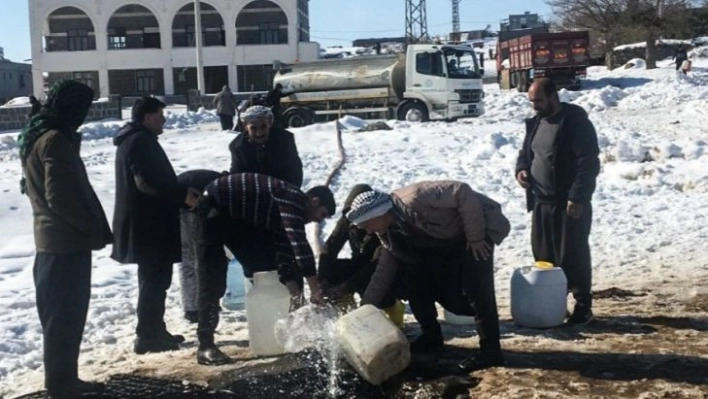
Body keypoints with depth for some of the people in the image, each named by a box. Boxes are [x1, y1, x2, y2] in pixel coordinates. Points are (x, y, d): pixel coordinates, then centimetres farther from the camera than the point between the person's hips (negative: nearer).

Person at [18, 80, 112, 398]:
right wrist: (95, 228, -13)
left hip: (51, 239, 10)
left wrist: (90, 227, 14)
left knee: (60, 315, 16)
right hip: (67, 242, -10)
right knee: (66, 316, -2)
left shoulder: (35, 136, 13)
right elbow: (61, 196, -24)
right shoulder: (56, 140, -18)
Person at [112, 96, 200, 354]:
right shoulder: (141, 140, -15)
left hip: (143, 222, 11)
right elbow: (147, 181, -26)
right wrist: (183, 195, -23)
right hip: (148, 223, -11)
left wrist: (180, 193, 14)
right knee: (155, 280, -5)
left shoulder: (132, 139, 18)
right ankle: (148, 336, 1)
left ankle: (154, 331, 24)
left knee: (154, 278, 16)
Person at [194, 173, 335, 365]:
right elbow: (299, 243, -32)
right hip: (213, 208, -10)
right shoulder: (291, 198, -24)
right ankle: (206, 346, -12)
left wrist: (290, 280, -1)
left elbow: (284, 245, 8)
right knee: (213, 279, -13)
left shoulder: (291, 206, 6)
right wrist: (315, 289, -32)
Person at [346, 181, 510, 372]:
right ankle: (431, 335, 13)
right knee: (413, 274, 0)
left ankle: (491, 350, -11)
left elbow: (463, 192, -33)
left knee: (475, 288, -20)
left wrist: (475, 237, -27)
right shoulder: (389, 232, -6)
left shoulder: (415, 198, -34)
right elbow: (385, 270, 3)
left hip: (479, 227, -8)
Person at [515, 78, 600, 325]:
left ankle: (583, 306, 7)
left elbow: (588, 162, -18)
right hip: (541, 201, 8)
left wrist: (577, 197, -23)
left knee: (573, 254, -3)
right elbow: (526, 151, 24)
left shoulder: (575, 122, -14)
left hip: (569, 203, -8)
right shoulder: (536, 122, 12)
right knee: (543, 254, 13)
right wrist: (521, 169, 1)